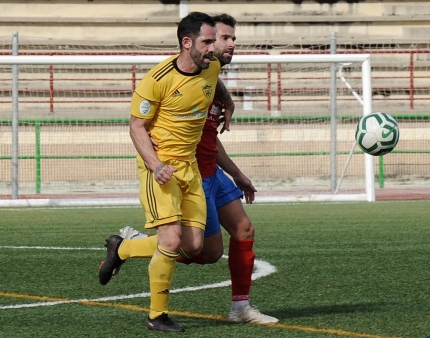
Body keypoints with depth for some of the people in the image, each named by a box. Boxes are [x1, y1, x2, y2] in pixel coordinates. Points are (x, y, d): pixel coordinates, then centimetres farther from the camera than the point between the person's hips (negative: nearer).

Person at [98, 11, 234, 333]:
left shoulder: (212, 67, 1)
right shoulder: (158, 79, -17)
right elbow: (137, 126, -12)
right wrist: (155, 165, -23)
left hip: (190, 166, 7)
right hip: (159, 165, -7)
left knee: (193, 247, 1)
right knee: (171, 241, -17)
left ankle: (122, 249, 24)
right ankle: (157, 315, 1)